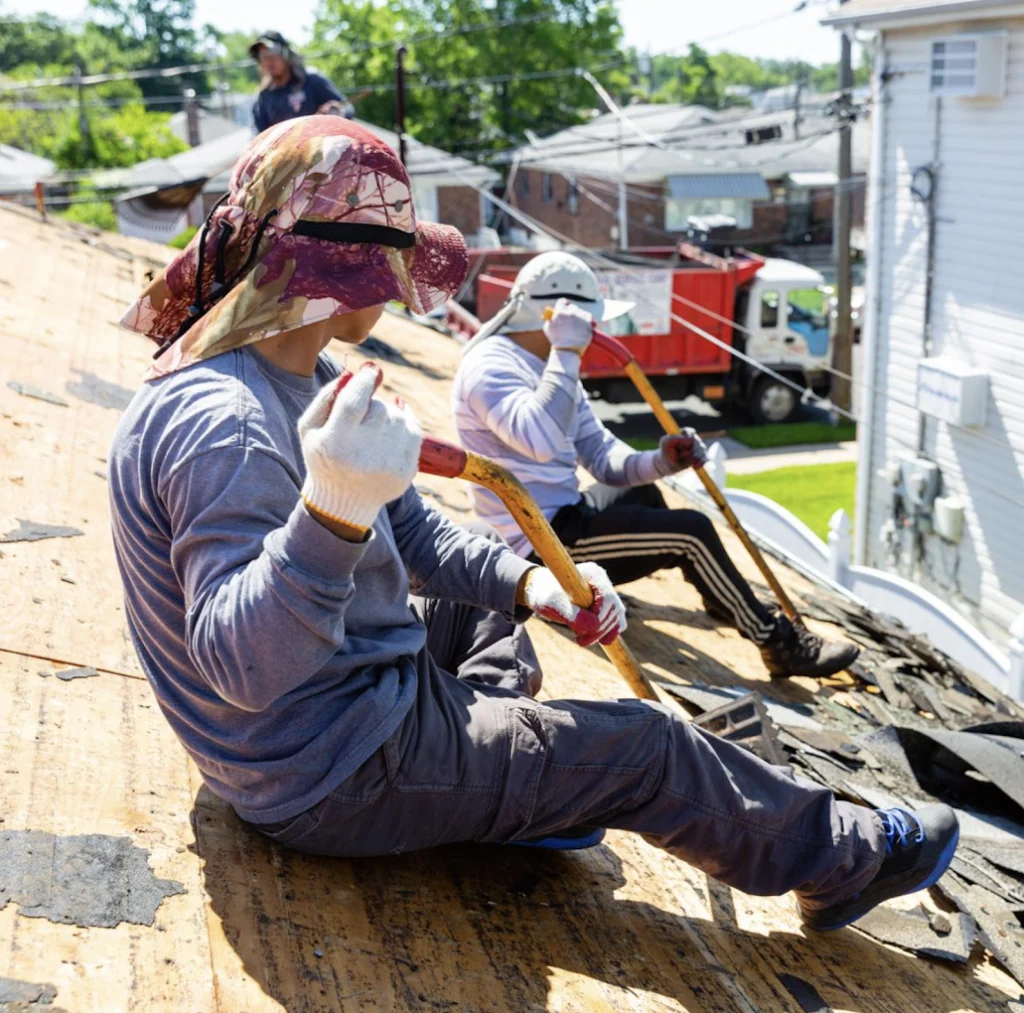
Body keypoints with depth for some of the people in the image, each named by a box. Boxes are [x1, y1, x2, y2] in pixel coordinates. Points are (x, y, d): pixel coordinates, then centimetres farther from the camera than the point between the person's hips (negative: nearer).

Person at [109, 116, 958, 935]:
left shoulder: (298, 378, 3)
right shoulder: (219, 424, -30)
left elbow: (416, 535, 8)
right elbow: (242, 665, -38)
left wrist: (526, 583, -9)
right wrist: (332, 512, -54)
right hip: (336, 779, -10)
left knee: (491, 609, 31)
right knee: (642, 746, -2)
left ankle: (512, 794, 12)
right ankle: (845, 861, 20)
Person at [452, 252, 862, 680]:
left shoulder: (548, 364, 13)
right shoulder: (489, 367, -16)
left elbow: (601, 454, 11)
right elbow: (541, 441, -37)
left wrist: (658, 462, -7)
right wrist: (566, 353, -30)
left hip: (563, 518, 10)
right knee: (692, 532, -13)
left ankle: (720, 597, 41)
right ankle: (778, 643, 1)